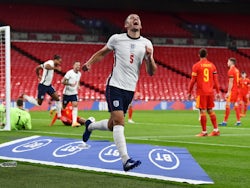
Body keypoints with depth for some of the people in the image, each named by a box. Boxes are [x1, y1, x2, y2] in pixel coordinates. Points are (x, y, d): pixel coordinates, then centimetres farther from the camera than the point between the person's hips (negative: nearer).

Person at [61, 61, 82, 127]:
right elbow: (63, 81, -18)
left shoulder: (79, 74, 5)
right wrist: (70, 84, -28)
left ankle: (74, 122, -23)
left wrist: (78, 86, 6)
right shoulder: (69, 73, -15)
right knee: (63, 107, 8)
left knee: (75, 106, -15)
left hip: (74, 93, 4)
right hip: (67, 93, -4)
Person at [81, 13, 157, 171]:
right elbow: (102, 53, 17)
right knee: (119, 121, -18)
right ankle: (125, 160, -23)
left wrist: (149, 57, -14)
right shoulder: (117, 39, 0)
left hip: (130, 89, 4)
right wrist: (89, 62, 0)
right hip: (115, 86, -4)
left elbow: (151, 72, 4)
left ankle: (90, 125, 43)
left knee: (112, 126, 11)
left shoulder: (146, 44, 5)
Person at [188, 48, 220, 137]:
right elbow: (215, 80, 7)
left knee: (202, 111, -3)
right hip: (210, 92, 4)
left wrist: (189, 92, 2)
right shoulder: (212, 65, 7)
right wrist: (218, 92, 12)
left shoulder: (196, 66, -5)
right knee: (210, 110, 12)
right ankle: (216, 130, 11)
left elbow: (193, 80, -5)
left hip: (201, 92, -4)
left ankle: (204, 132, -2)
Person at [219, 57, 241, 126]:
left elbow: (231, 82, -18)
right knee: (235, 104, 10)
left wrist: (228, 92, -18)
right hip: (236, 89, 9)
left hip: (232, 90, -9)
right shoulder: (236, 70, 15)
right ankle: (238, 121, 9)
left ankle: (225, 121, -10)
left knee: (228, 104, -8)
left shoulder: (231, 71, -13)